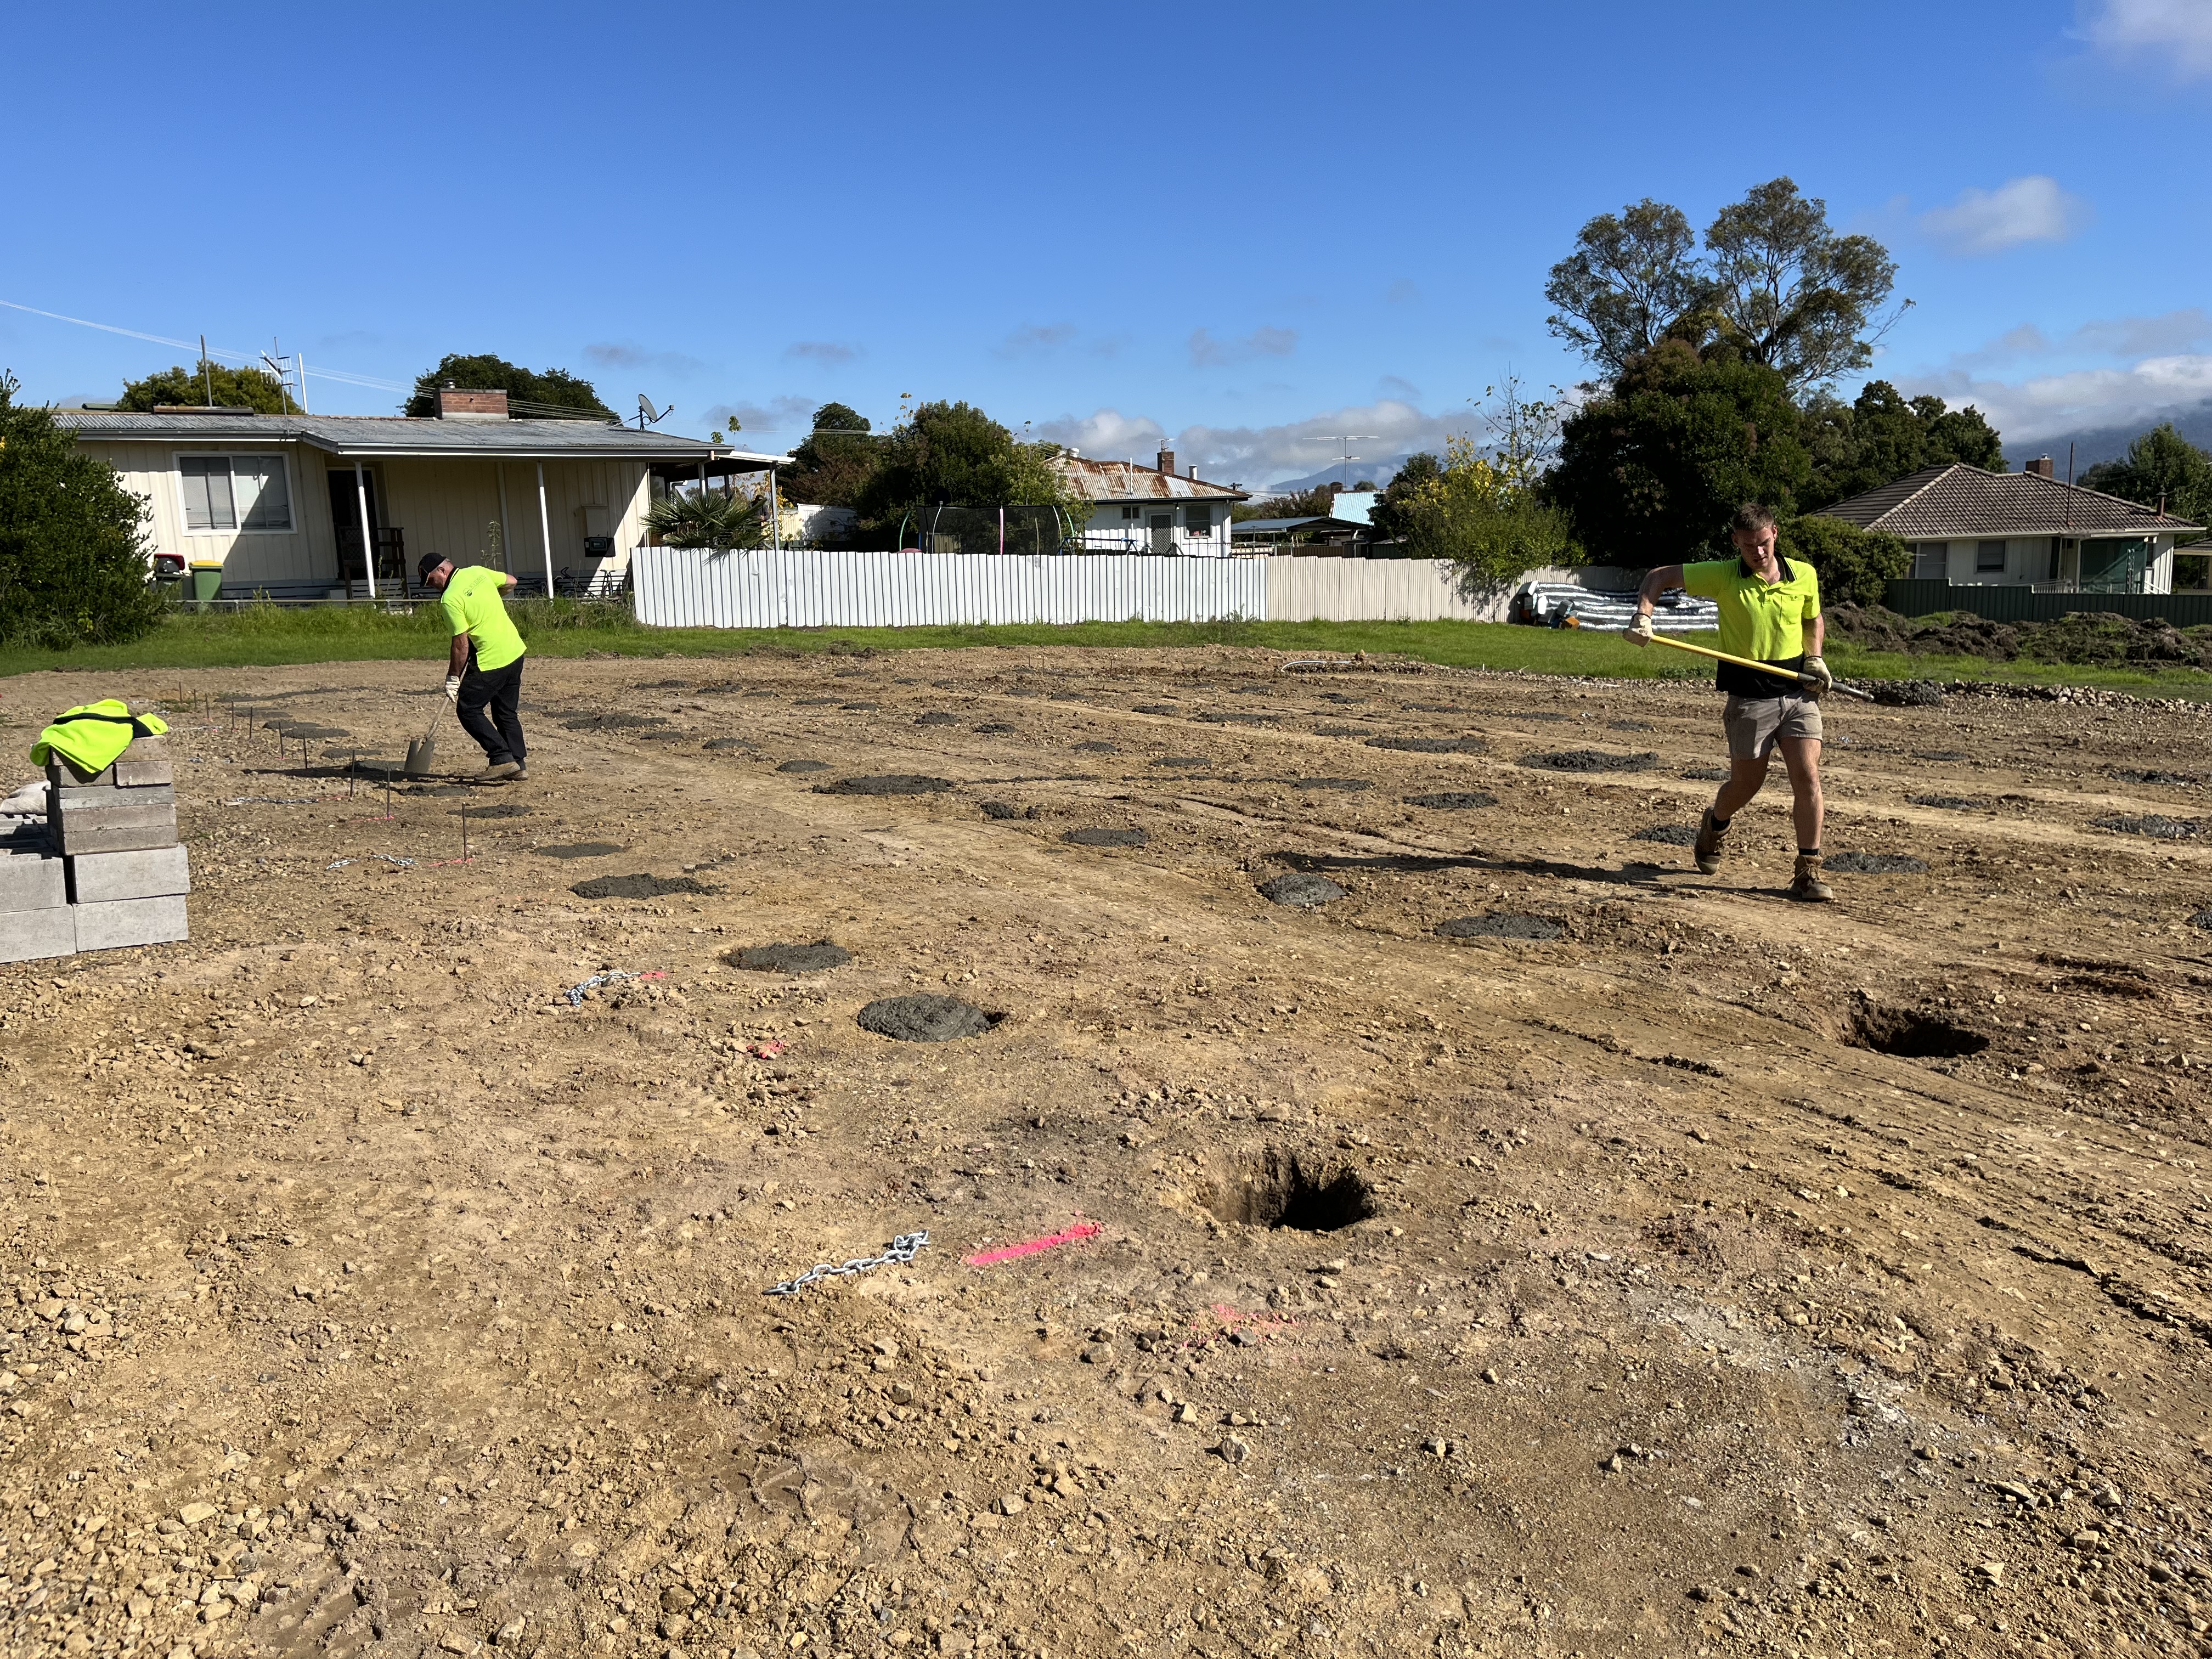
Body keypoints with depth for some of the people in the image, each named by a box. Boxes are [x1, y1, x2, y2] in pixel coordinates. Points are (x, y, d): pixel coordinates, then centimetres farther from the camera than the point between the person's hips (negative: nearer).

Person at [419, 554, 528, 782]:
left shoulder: (450, 599, -16)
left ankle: (502, 759, -5)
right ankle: (519, 763, 14)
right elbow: (511, 582, 20)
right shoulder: (477, 572, 4)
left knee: (468, 710, 3)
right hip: (516, 652, 8)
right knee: (506, 712, 16)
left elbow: (461, 645, -15)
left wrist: (453, 679, -6)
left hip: (491, 661, -8)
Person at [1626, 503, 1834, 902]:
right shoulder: (1723, 575, -5)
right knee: (1746, 784, 8)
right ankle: (1715, 824, 43)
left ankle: (1808, 873, 1)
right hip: (1750, 696, -2)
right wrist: (1643, 616, -16)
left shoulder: (1804, 576, 3)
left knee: (1808, 776, -8)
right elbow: (1659, 577, 1)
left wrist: (1815, 658, 4)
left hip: (1799, 691, 2)